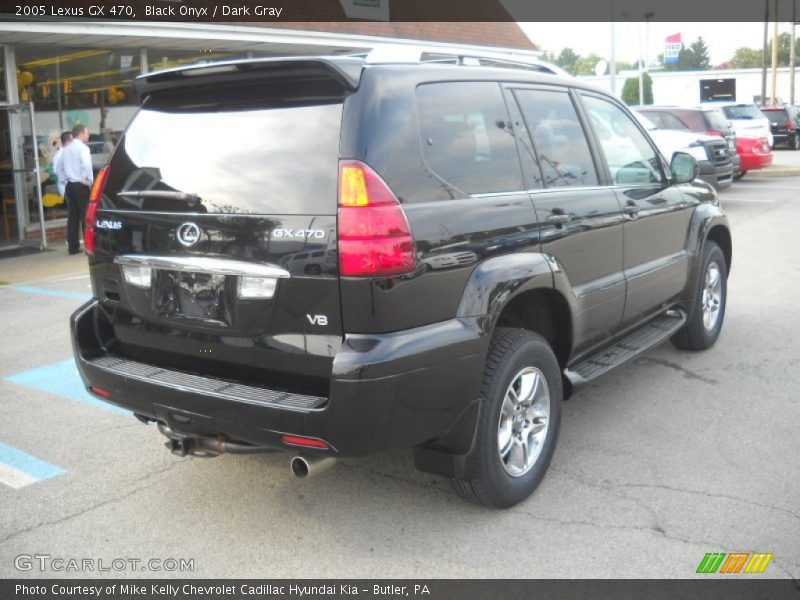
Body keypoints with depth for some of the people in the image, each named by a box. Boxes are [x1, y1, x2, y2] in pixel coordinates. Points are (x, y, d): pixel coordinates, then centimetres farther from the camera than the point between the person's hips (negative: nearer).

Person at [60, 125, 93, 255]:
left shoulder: (66, 150, 13)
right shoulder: (83, 148, -10)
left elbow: (60, 166, 14)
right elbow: (87, 166, -22)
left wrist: (67, 178, 15)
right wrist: (91, 182, -13)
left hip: (70, 185, 7)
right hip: (81, 185, -7)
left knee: (73, 216, 8)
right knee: (86, 216, -5)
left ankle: (73, 247, 10)